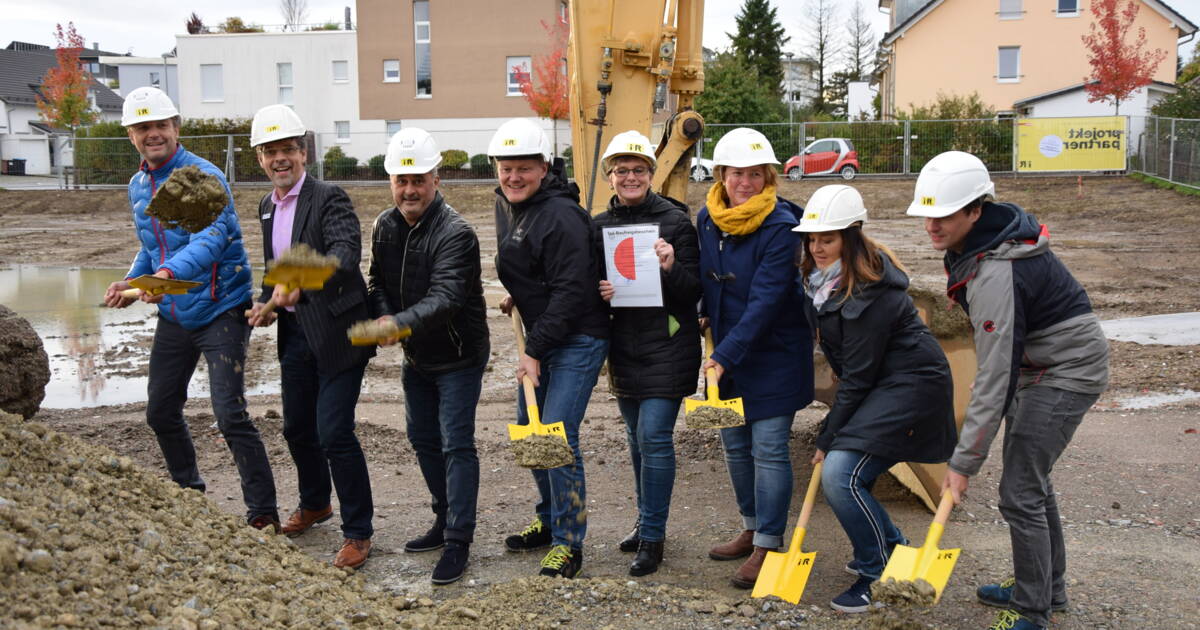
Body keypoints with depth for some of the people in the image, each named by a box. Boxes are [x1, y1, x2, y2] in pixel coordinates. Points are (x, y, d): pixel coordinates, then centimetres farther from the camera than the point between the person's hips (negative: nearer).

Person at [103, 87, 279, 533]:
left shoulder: (204, 177, -16)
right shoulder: (138, 186, 9)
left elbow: (209, 240, -32)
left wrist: (168, 273, -49)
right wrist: (130, 283, 4)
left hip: (219, 311, -8)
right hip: (173, 315, 8)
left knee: (230, 416, -14)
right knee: (160, 412, 16)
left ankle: (263, 515, -4)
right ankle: (188, 493, 39)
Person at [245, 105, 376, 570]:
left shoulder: (329, 198, -13)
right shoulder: (267, 207, 12)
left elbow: (346, 253, -30)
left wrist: (301, 283, -45)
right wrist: (266, 302, 6)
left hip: (335, 331, -8)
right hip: (294, 332, 8)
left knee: (334, 433, -9)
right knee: (297, 428, 19)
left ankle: (357, 532, 6)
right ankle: (314, 504, 43)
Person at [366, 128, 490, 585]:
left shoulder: (455, 233, -24)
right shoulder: (385, 226, 1)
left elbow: (445, 298, -34)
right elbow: (377, 281, 9)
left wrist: (400, 323, -48)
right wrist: (382, 314, -12)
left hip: (458, 357, -8)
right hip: (416, 357, 8)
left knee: (456, 444, -6)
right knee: (423, 440, 17)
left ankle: (458, 542, 2)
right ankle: (446, 521, 33)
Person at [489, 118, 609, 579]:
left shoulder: (561, 216, -22)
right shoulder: (506, 204, 7)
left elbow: (570, 292, -24)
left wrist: (535, 349, -21)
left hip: (578, 341, -10)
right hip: (540, 337, 10)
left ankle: (568, 544, 3)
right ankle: (550, 519, 34)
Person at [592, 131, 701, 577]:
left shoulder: (675, 221, -6)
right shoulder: (600, 226, 7)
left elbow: (694, 292, -6)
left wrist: (672, 268, -25)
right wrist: (598, 291, -9)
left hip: (667, 347, -5)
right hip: (624, 347, 5)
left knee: (654, 436, -8)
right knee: (637, 437, 16)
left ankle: (652, 538, 3)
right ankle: (647, 522, 31)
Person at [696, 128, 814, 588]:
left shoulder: (780, 226, -19)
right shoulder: (707, 218, 2)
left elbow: (766, 300, -24)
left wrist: (727, 355, -28)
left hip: (773, 354, -7)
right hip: (727, 352, 7)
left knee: (768, 449, -3)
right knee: (734, 444, 15)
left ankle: (768, 545, 8)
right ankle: (751, 529, 32)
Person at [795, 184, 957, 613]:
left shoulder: (871, 292, -24)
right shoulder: (822, 278, 2)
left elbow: (858, 376, -21)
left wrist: (826, 440, -14)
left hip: (913, 384, -9)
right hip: (879, 383, 9)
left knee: (840, 474, -18)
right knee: (843, 473, 8)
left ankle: (880, 576, -1)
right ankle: (892, 546, 32)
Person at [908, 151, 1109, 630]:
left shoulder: (997, 272, -33)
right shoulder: (974, 241, -4)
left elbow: (995, 377, -31)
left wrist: (965, 462, -28)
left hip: (1067, 371, -10)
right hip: (1036, 362, 10)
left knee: (1019, 491, -6)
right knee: (1031, 478, 18)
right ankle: (1047, 589, 35)